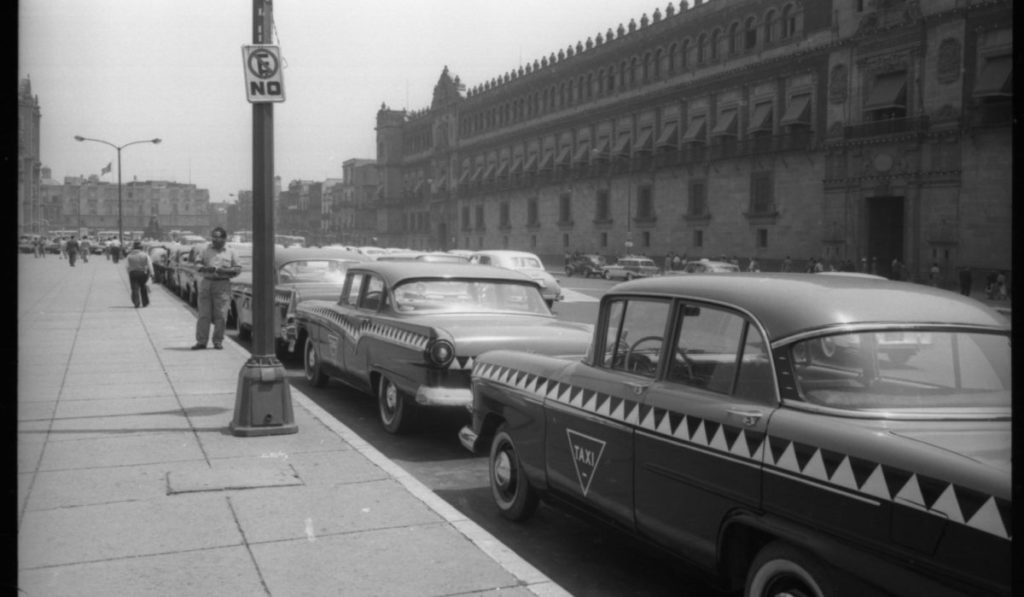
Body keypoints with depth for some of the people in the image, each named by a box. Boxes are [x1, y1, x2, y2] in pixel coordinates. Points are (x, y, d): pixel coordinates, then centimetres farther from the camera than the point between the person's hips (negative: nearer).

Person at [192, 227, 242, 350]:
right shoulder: (206, 250, 12)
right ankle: (201, 341, 3)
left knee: (220, 316, -3)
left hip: (222, 285, -1)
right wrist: (204, 268, -9)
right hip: (206, 283, 2)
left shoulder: (230, 253, 7)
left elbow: (238, 269, 5)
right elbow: (198, 262, 12)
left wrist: (225, 271, -11)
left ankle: (218, 341, 7)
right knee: (203, 314, 0)